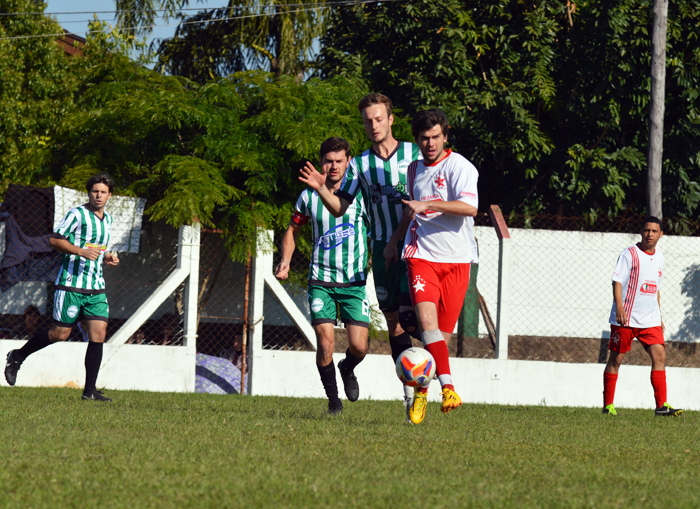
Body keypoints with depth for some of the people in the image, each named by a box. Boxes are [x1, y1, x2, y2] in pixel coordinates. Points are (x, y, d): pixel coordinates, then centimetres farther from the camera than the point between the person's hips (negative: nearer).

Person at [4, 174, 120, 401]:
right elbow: (54, 240, -10)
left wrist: (107, 257, 11)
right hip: (71, 283, -6)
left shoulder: (107, 220, 16)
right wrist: (80, 251, -22)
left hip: (96, 287, 6)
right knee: (60, 333, -2)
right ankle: (17, 357, 21)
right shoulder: (76, 214, -8)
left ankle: (90, 390, -4)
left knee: (98, 334, -6)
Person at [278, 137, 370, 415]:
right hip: (321, 281, 1)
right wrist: (285, 261, 2)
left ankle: (347, 370, 28)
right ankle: (333, 398, 9)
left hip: (355, 282, -1)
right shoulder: (309, 196, 3)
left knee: (358, 346, -8)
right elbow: (293, 230, 16)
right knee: (325, 343, -12)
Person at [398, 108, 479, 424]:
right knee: (426, 318, -22)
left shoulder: (459, 167, -5)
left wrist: (426, 205, -24)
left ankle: (421, 391, 19)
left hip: (456, 258, -3)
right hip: (422, 255, 3)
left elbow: (470, 207, -22)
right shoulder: (415, 169, 14)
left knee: (443, 333, -1)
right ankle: (447, 387, -30)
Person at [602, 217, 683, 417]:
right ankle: (608, 405, 9)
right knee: (616, 359, 0)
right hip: (625, 318, -5)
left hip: (650, 320, 5)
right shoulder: (629, 254, -6)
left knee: (659, 356, -7)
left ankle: (661, 404, -8)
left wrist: (659, 317, 21)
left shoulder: (659, 257, 14)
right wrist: (619, 307, -25)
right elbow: (617, 281, -12)